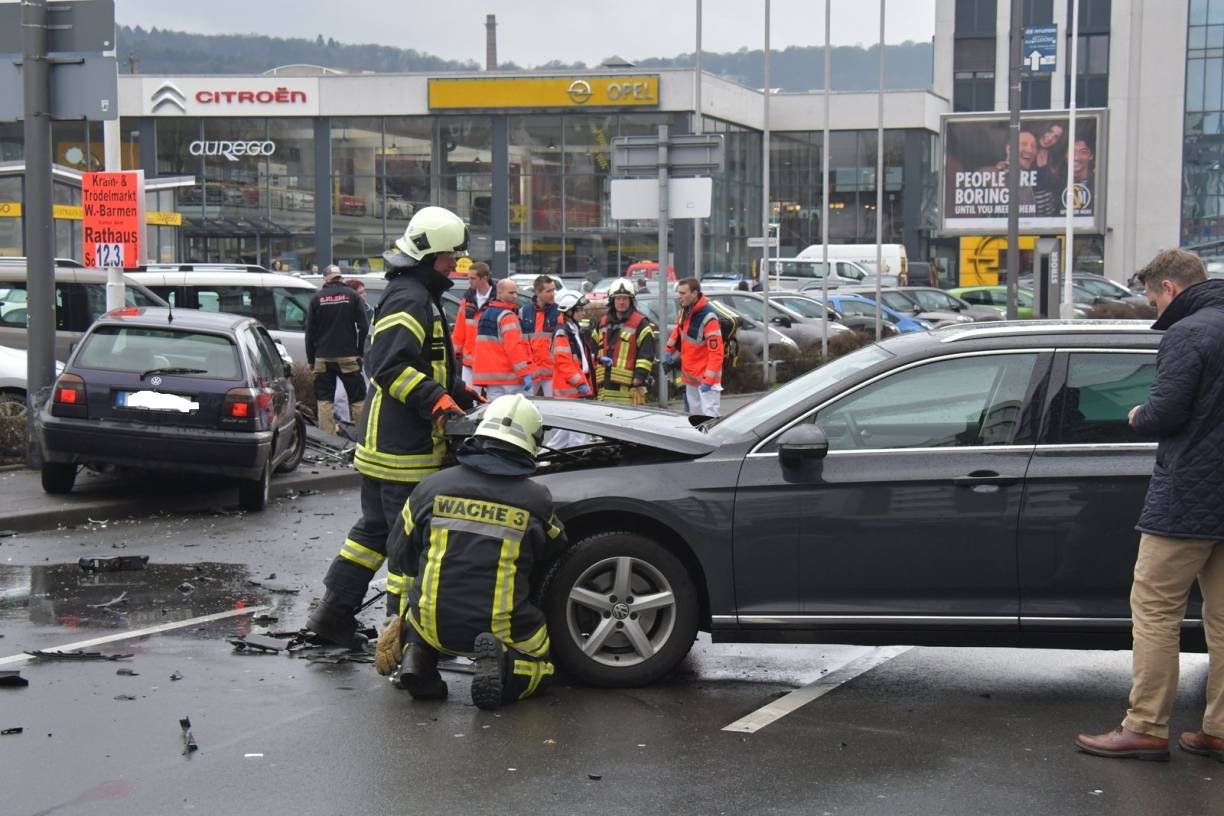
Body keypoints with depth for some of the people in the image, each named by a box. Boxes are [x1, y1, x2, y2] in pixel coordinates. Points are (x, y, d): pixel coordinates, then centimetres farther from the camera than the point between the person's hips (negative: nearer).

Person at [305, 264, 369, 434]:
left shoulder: (317, 299, 3)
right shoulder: (352, 296, 0)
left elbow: (310, 331, 4)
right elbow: (364, 327, -4)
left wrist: (311, 359, 10)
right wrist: (359, 352, 5)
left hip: (323, 358, 1)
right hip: (348, 356, -1)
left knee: (324, 399, 5)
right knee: (357, 398, 6)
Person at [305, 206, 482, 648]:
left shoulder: (420, 298, 20)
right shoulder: (408, 300, -15)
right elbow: (391, 367, -26)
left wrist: (459, 394, 24)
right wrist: (437, 400, -30)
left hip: (383, 445, 11)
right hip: (404, 450, -11)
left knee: (375, 528, 16)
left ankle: (333, 614, 21)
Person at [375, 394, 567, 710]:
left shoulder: (432, 487, -1)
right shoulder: (536, 500, -6)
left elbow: (400, 554, 10)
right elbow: (553, 552, 12)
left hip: (433, 624, 2)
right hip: (501, 630, -2)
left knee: (413, 601, 35)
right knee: (537, 663, 27)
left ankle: (415, 655, 5)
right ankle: (501, 661, -7)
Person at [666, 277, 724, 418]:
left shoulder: (708, 317, -25)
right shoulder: (684, 310, 1)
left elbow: (716, 352, -26)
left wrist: (708, 380, -28)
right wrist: (670, 350, 17)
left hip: (705, 376, -9)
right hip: (690, 375, 9)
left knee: (709, 416, -14)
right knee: (694, 414, 16)